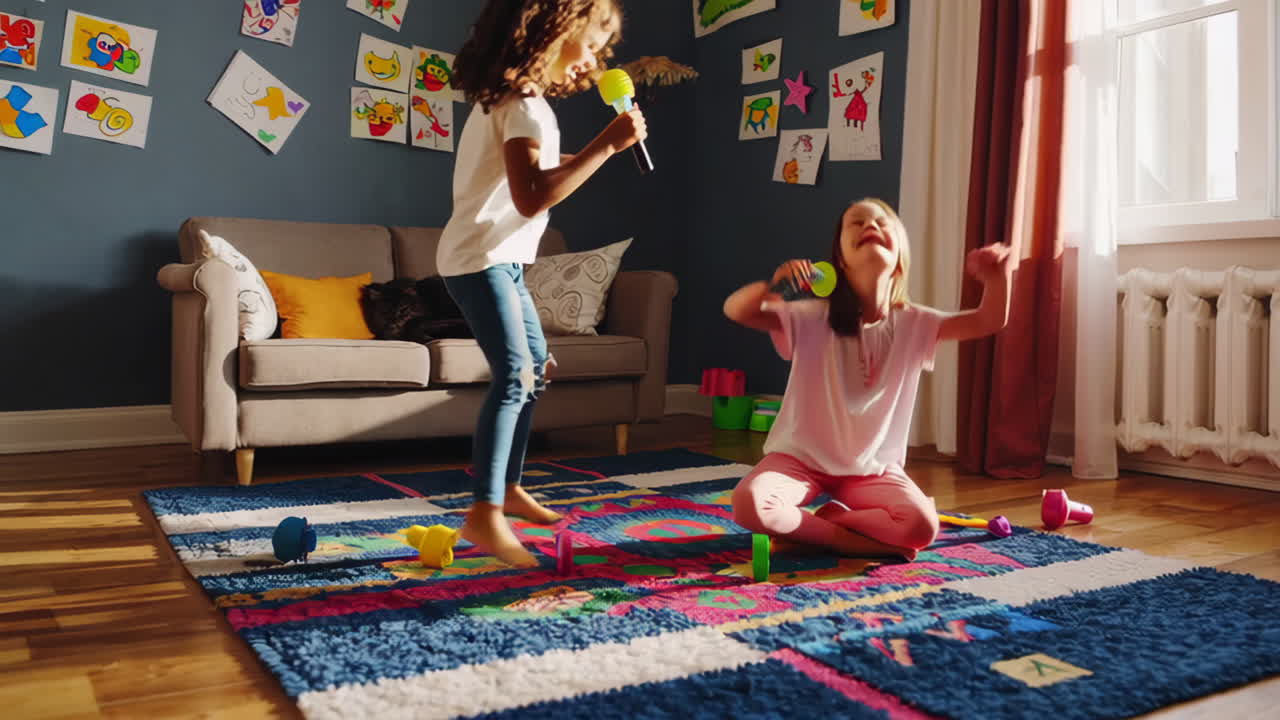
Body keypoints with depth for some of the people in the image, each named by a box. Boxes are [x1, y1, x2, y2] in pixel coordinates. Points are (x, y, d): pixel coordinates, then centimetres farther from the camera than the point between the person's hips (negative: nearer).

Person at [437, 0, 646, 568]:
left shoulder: (506, 97, 15)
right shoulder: (525, 104, -17)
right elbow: (531, 198, -29)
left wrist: (569, 162, 14)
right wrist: (606, 145, -29)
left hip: (499, 258, 11)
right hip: (480, 258, -11)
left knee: (534, 364, 18)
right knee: (514, 376, -21)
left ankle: (508, 488, 28)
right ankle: (484, 515, -22)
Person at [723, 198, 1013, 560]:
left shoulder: (911, 323, -5)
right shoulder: (814, 316, -13)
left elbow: (988, 321, -10)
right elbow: (735, 310, -20)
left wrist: (998, 277, -30)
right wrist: (771, 283, -41)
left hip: (872, 466, 3)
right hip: (803, 456, -2)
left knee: (922, 527, -23)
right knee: (749, 504, -30)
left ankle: (805, 529, -3)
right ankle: (845, 537, -6)